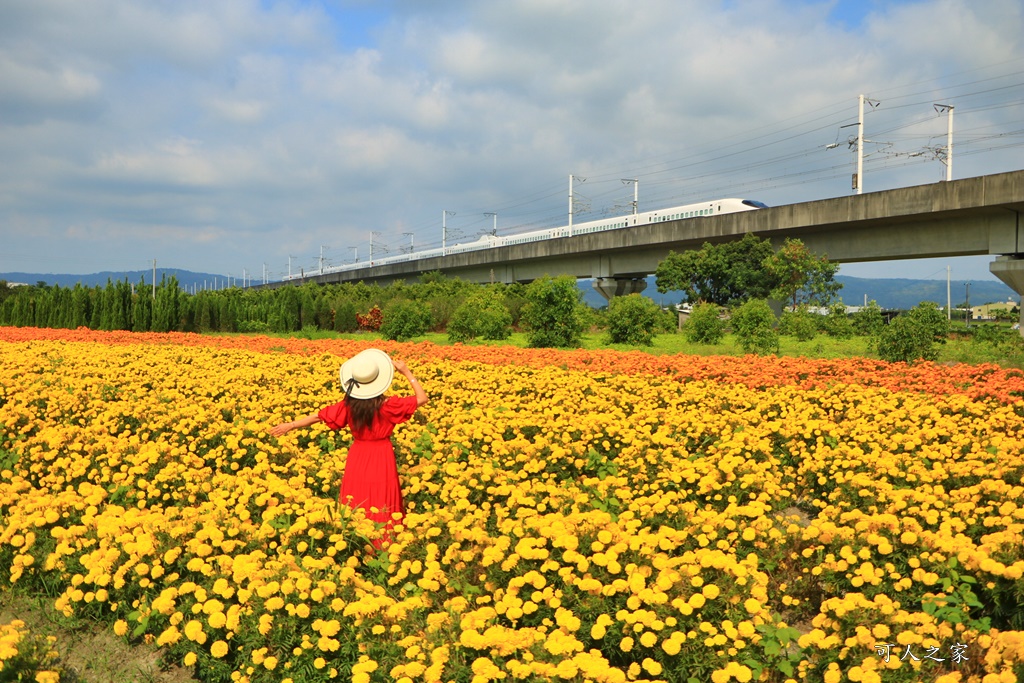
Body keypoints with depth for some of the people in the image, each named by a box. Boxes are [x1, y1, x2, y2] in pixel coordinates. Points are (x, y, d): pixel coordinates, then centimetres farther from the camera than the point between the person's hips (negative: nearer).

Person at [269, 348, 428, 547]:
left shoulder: (348, 405, -10)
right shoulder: (388, 405, -20)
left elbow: (319, 416, -1)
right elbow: (422, 398, -15)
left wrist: (291, 425, 11)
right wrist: (407, 372, -12)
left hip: (358, 459, 3)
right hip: (382, 459, -3)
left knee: (357, 510, 15)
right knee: (381, 510, 7)